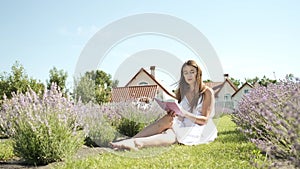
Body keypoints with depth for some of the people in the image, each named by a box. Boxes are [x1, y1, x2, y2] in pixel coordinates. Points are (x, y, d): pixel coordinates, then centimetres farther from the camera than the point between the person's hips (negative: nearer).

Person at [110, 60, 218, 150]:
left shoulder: (207, 92, -2)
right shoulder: (182, 91, 14)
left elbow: (205, 120, -9)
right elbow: (181, 116, 12)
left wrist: (184, 113, -24)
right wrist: (174, 113, -13)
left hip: (200, 129, -4)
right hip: (184, 125, 5)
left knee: (172, 135, -35)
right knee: (168, 119, -29)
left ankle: (139, 143, -57)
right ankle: (131, 140, -41)